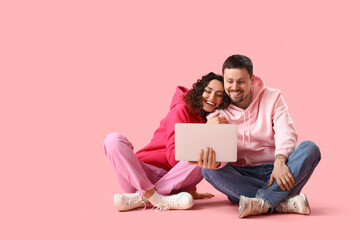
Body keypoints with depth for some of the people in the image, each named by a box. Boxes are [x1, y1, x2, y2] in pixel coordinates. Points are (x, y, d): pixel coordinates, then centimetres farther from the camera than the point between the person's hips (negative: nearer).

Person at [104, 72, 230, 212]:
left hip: (173, 179, 4)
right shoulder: (182, 110, -4)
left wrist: (191, 191, 5)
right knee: (114, 139, -25)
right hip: (143, 174, -3)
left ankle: (140, 197, -27)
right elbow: (174, 156, -14)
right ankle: (153, 196, -37)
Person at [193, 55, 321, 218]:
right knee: (209, 169, -29)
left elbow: (286, 132, -8)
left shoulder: (272, 97, 6)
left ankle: (263, 202, -39)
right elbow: (218, 147, -10)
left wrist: (279, 162, -30)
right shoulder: (218, 112, 3)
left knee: (310, 148, -24)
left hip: (275, 172, 1)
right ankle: (283, 203, -37)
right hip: (242, 177, 0)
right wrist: (213, 160, -38)